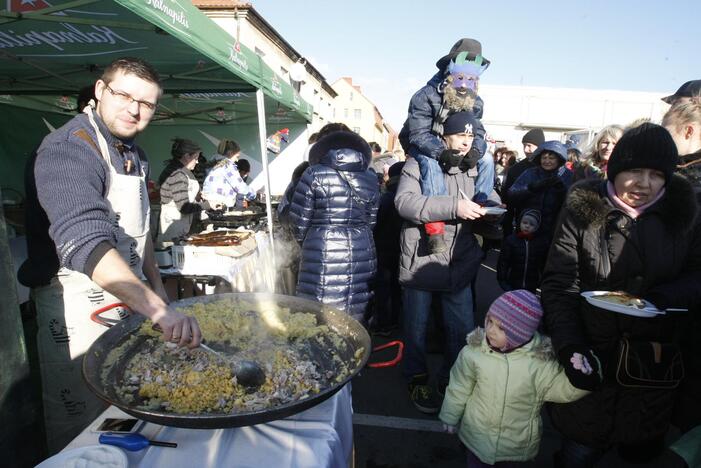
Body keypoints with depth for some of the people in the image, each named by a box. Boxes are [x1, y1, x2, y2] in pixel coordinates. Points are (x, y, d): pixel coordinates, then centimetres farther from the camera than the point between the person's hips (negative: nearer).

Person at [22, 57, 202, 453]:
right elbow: (86, 244, -35)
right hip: (80, 305, -8)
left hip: (130, 297, 8)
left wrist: (156, 283, 15)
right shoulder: (68, 150, -20)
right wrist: (157, 309, -45)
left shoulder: (133, 153, 8)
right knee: (84, 431, 7)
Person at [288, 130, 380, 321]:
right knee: (353, 324, 13)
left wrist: (304, 241, 17)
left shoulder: (314, 174, -4)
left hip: (323, 256, -4)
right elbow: (371, 221, 12)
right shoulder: (371, 178, 8)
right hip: (362, 254, 4)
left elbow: (299, 220, -1)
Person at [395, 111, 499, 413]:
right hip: (420, 261, -5)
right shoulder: (419, 164, -6)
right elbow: (404, 201, -22)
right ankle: (416, 378, 35)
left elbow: (488, 202, 25)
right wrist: (454, 207, -28)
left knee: (464, 329, 13)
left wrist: (488, 211, 0)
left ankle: (452, 379, 36)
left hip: (459, 264, 5)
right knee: (417, 326, 11)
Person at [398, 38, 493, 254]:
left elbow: (478, 133, -8)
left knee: (487, 160, -9)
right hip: (421, 147, -6)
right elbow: (419, 134, -31)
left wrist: (476, 151, -34)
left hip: (453, 148, 6)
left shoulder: (475, 102, -4)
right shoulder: (426, 96, -24)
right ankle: (434, 227, -47)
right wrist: (442, 153, -48)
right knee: (431, 164, -39)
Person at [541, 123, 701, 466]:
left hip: (655, 364, 3)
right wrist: (569, 347, -21)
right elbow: (558, 285, -11)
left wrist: (665, 298, -17)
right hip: (594, 357, -2)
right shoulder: (583, 209, -9)